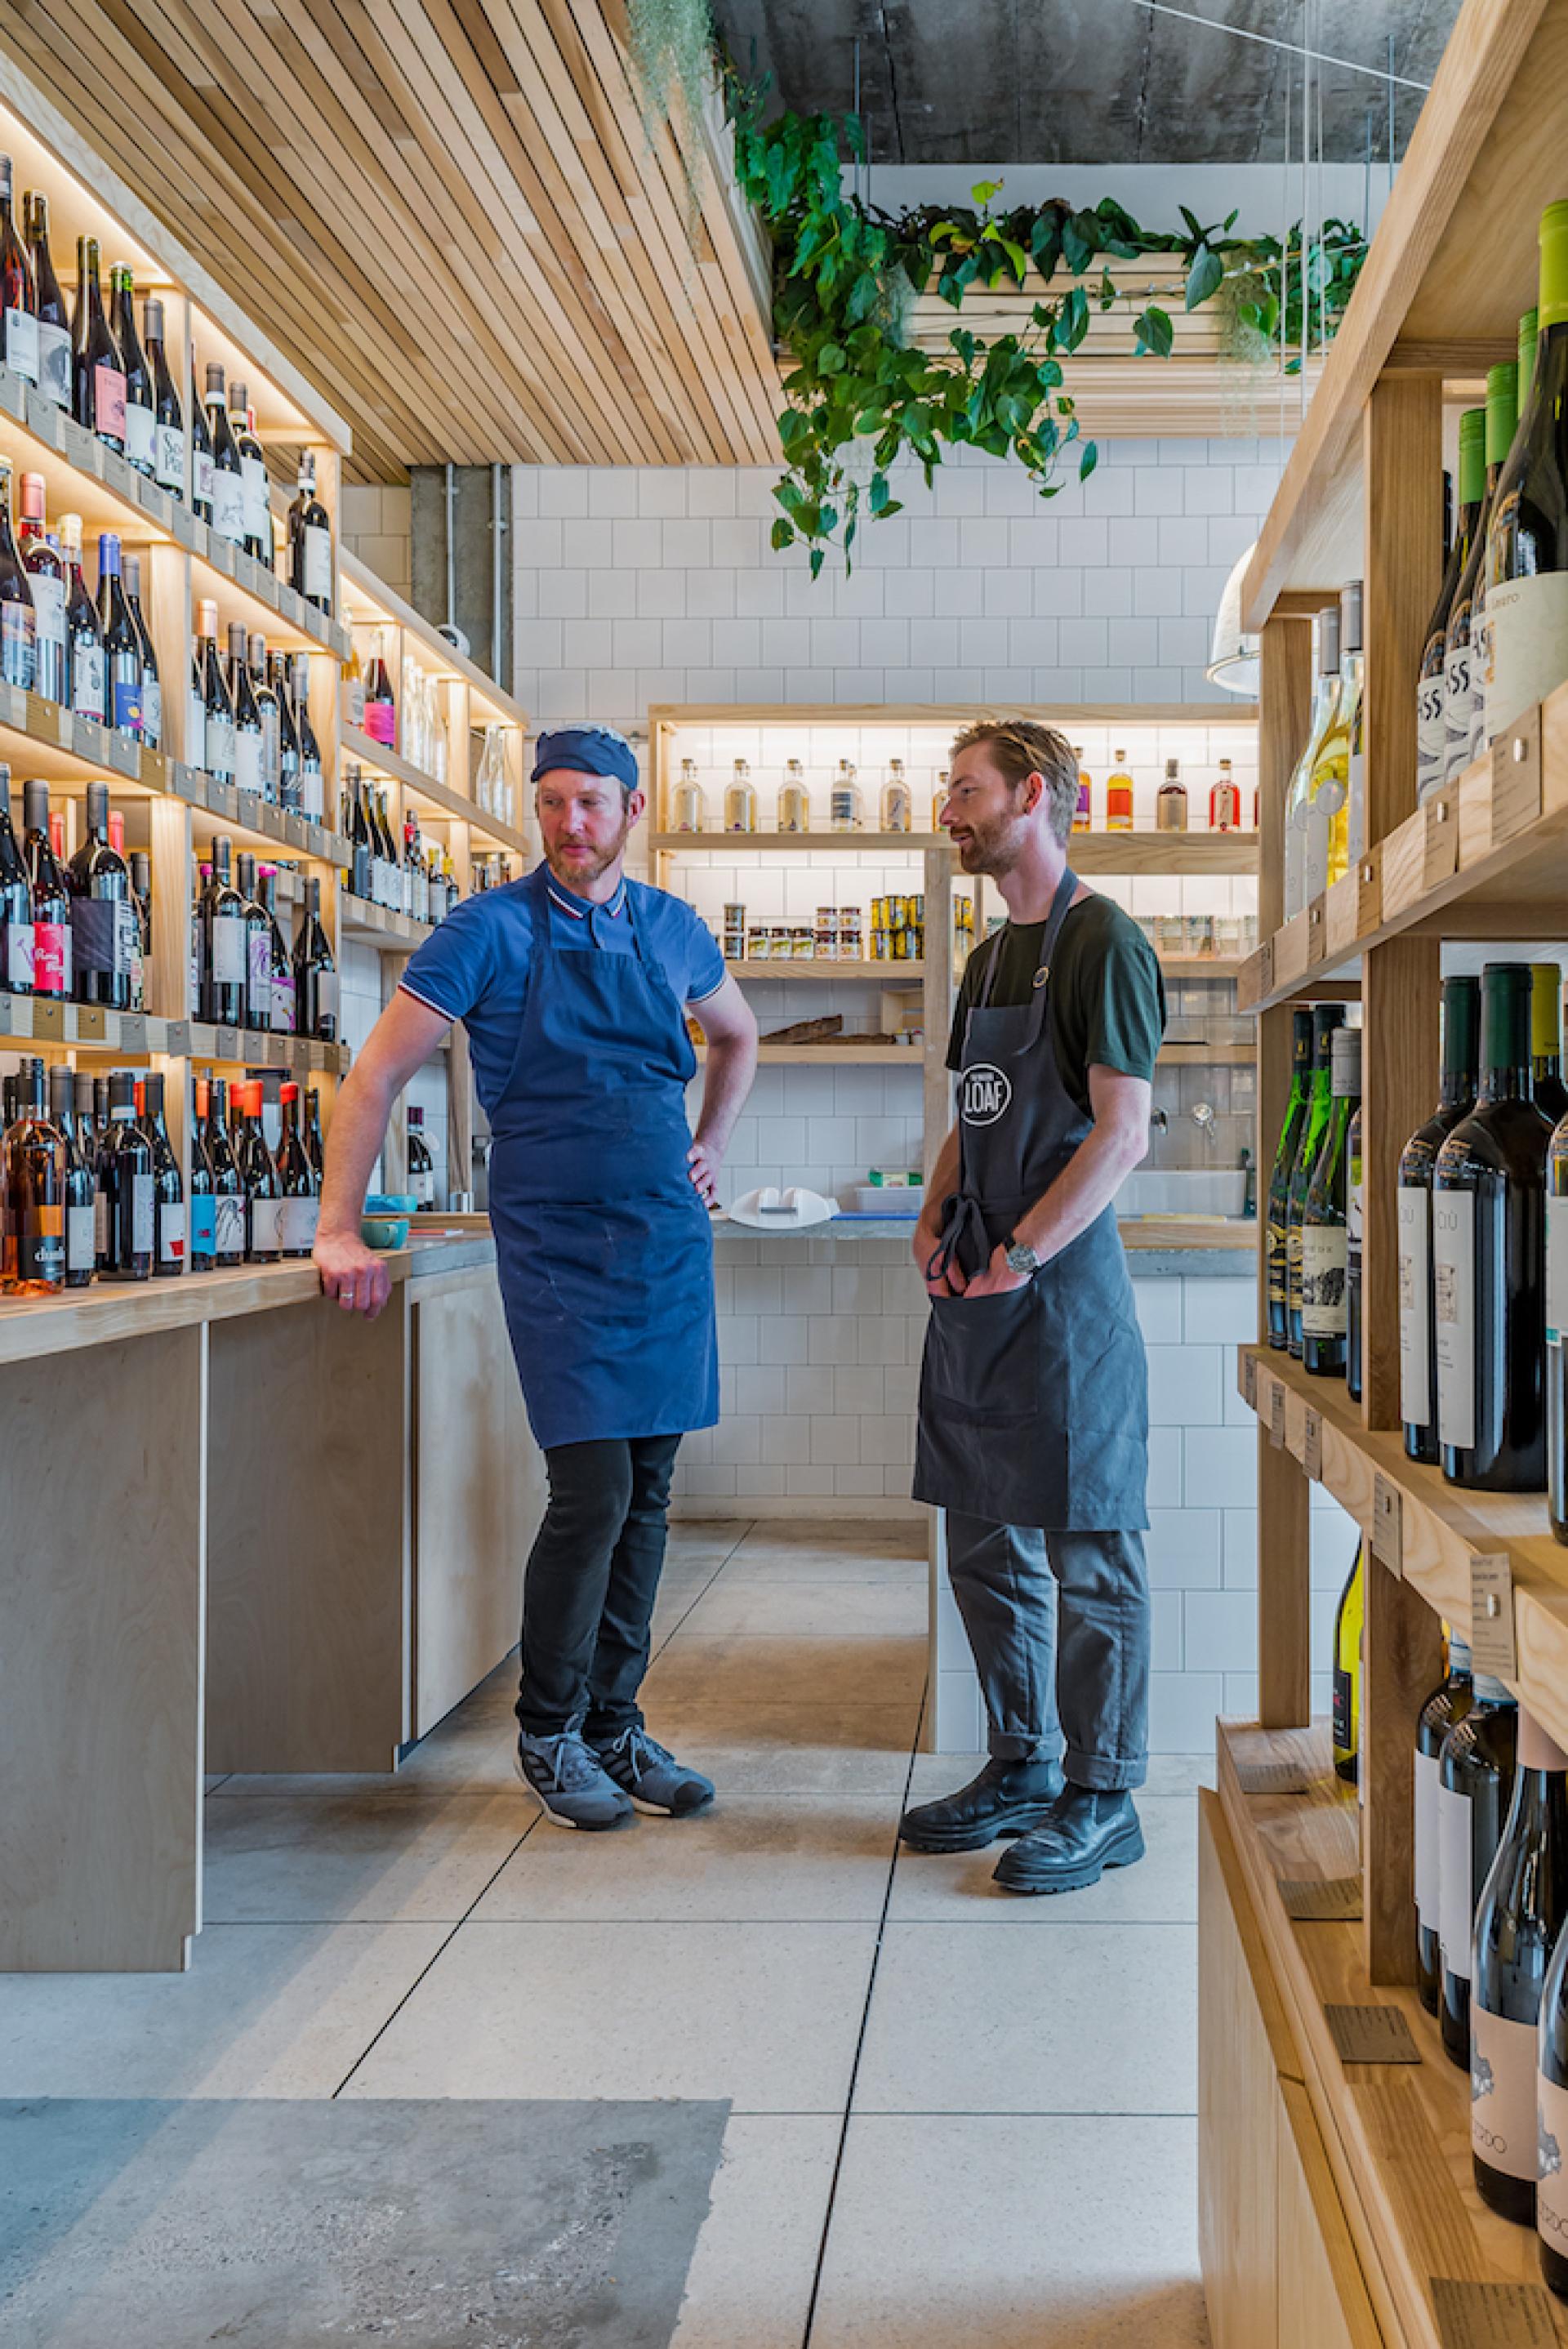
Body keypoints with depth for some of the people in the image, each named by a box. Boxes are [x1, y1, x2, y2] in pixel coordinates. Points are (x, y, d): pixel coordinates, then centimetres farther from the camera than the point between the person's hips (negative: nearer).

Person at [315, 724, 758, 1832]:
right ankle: (549, 1732, 11)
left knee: (647, 1494, 8)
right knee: (592, 1496, -9)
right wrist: (340, 1231, -14)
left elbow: (738, 1035, 30)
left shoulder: (673, 929, 9)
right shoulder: (493, 930, -5)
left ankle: (616, 1724, 21)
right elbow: (377, 1077, -7)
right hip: (558, 1246, -5)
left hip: (668, 1240, 5)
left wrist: (710, 1146, 17)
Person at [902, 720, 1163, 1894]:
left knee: (1090, 1554, 0)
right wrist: (935, 1229, 5)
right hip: (977, 1295, 9)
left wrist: (1019, 1256, -17)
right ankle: (1023, 1766, 26)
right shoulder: (990, 958, 17)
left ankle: (1103, 1798, 10)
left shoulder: (1101, 940, -9)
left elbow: (1122, 1134, -16)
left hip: (1063, 1284, -9)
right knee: (987, 1545, 14)